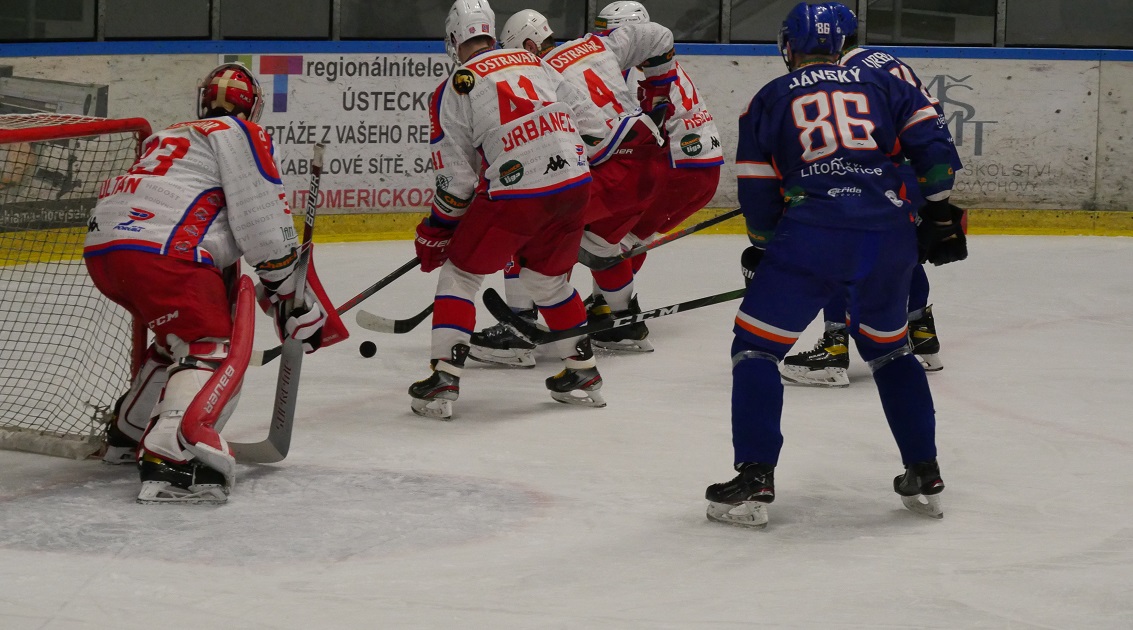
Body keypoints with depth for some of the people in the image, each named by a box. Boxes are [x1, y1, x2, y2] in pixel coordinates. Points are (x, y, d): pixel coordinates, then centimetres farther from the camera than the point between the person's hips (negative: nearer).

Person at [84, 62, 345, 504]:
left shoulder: (170, 137, 34)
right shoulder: (241, 135, 9)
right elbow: (263, 221, -1)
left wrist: (229, 284, 40)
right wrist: (293, 298, 6)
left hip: (102, 248, 9)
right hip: (159, 248, -9)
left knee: (184, 334, 27)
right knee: (214, 348, -12)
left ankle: (129, 434, 37)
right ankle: (170, 459, -34)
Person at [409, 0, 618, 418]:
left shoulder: (453, 90, 2)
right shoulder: (536, 64, 16)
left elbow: (456, 183, 1)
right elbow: (594, 128, 14)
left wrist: (433, 234, 15)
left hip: (514, 195, -5)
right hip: (574, 186, 5)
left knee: (460, 274, 13)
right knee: (548, 278, 27)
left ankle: (444, 380, 5)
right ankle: (584, 373, 32)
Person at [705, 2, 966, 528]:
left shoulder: (770, 100, 13)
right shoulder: (881, 85, 18)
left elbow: (757, 189, 10)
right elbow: (930, 139, 9)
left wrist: (762, 250, 23)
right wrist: (939, 212, 14)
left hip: (812, 235, -3)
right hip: (890, 237, 4)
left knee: (756, 346, 7)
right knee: (889, 347, 24)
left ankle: (754, 483, -2)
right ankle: (924, 478, 22)